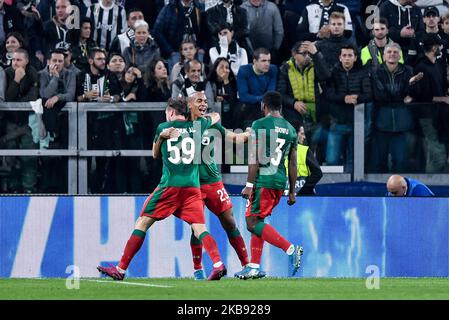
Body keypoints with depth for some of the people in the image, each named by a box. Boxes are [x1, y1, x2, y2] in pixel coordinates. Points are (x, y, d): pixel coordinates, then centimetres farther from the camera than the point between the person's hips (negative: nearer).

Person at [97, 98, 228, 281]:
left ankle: (121, 269, 3)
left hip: (169, 185, -2)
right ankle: (218, 264, -25)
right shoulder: (197, 126, 12)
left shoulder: (163, 128, 9)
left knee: (142, 223, 4)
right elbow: (216, 117, 35)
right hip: (193, 187, 2)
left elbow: (155, 155, 24)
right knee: (199, 228, -3)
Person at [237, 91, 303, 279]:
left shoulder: (259, 125, -6)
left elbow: (255, 158, -12)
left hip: (263, 180, -7)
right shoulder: (290, 129, 13)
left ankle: (290, 249, -18)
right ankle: (254, 268, 11)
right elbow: (293, 164, 15)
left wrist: (249, 185, -10)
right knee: (257, 221, 15)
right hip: (280, 182, 7)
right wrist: (292, 191, 19)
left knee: (253, 223, -7)